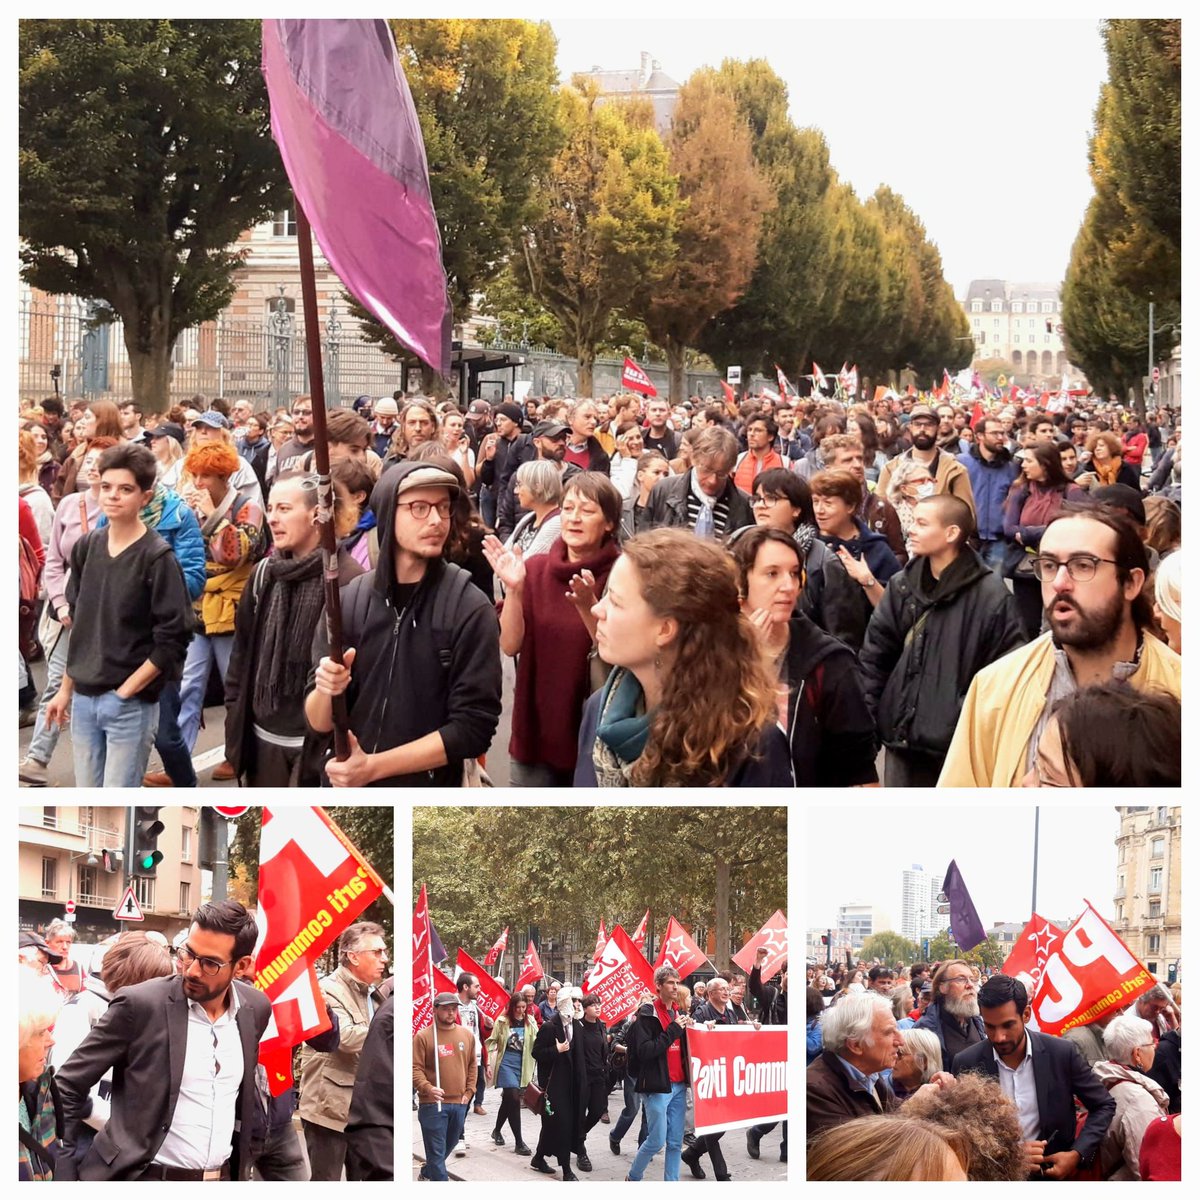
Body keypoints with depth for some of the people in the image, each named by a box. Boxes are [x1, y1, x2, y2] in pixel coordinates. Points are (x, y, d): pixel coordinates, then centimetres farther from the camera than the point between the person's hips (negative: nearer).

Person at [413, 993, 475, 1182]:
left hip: (459, 1103, 5)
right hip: (433, 1103, -5)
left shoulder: (467, 1035, 8)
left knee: (449, 1145, 19)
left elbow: (472, 1065, 17)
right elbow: (416, 1068, -10)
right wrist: (427, 1088, -25)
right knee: (436, 1150, -4)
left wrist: (469, 1091, 9)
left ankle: (426, 1173, 40)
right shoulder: (423, 1036, -7)